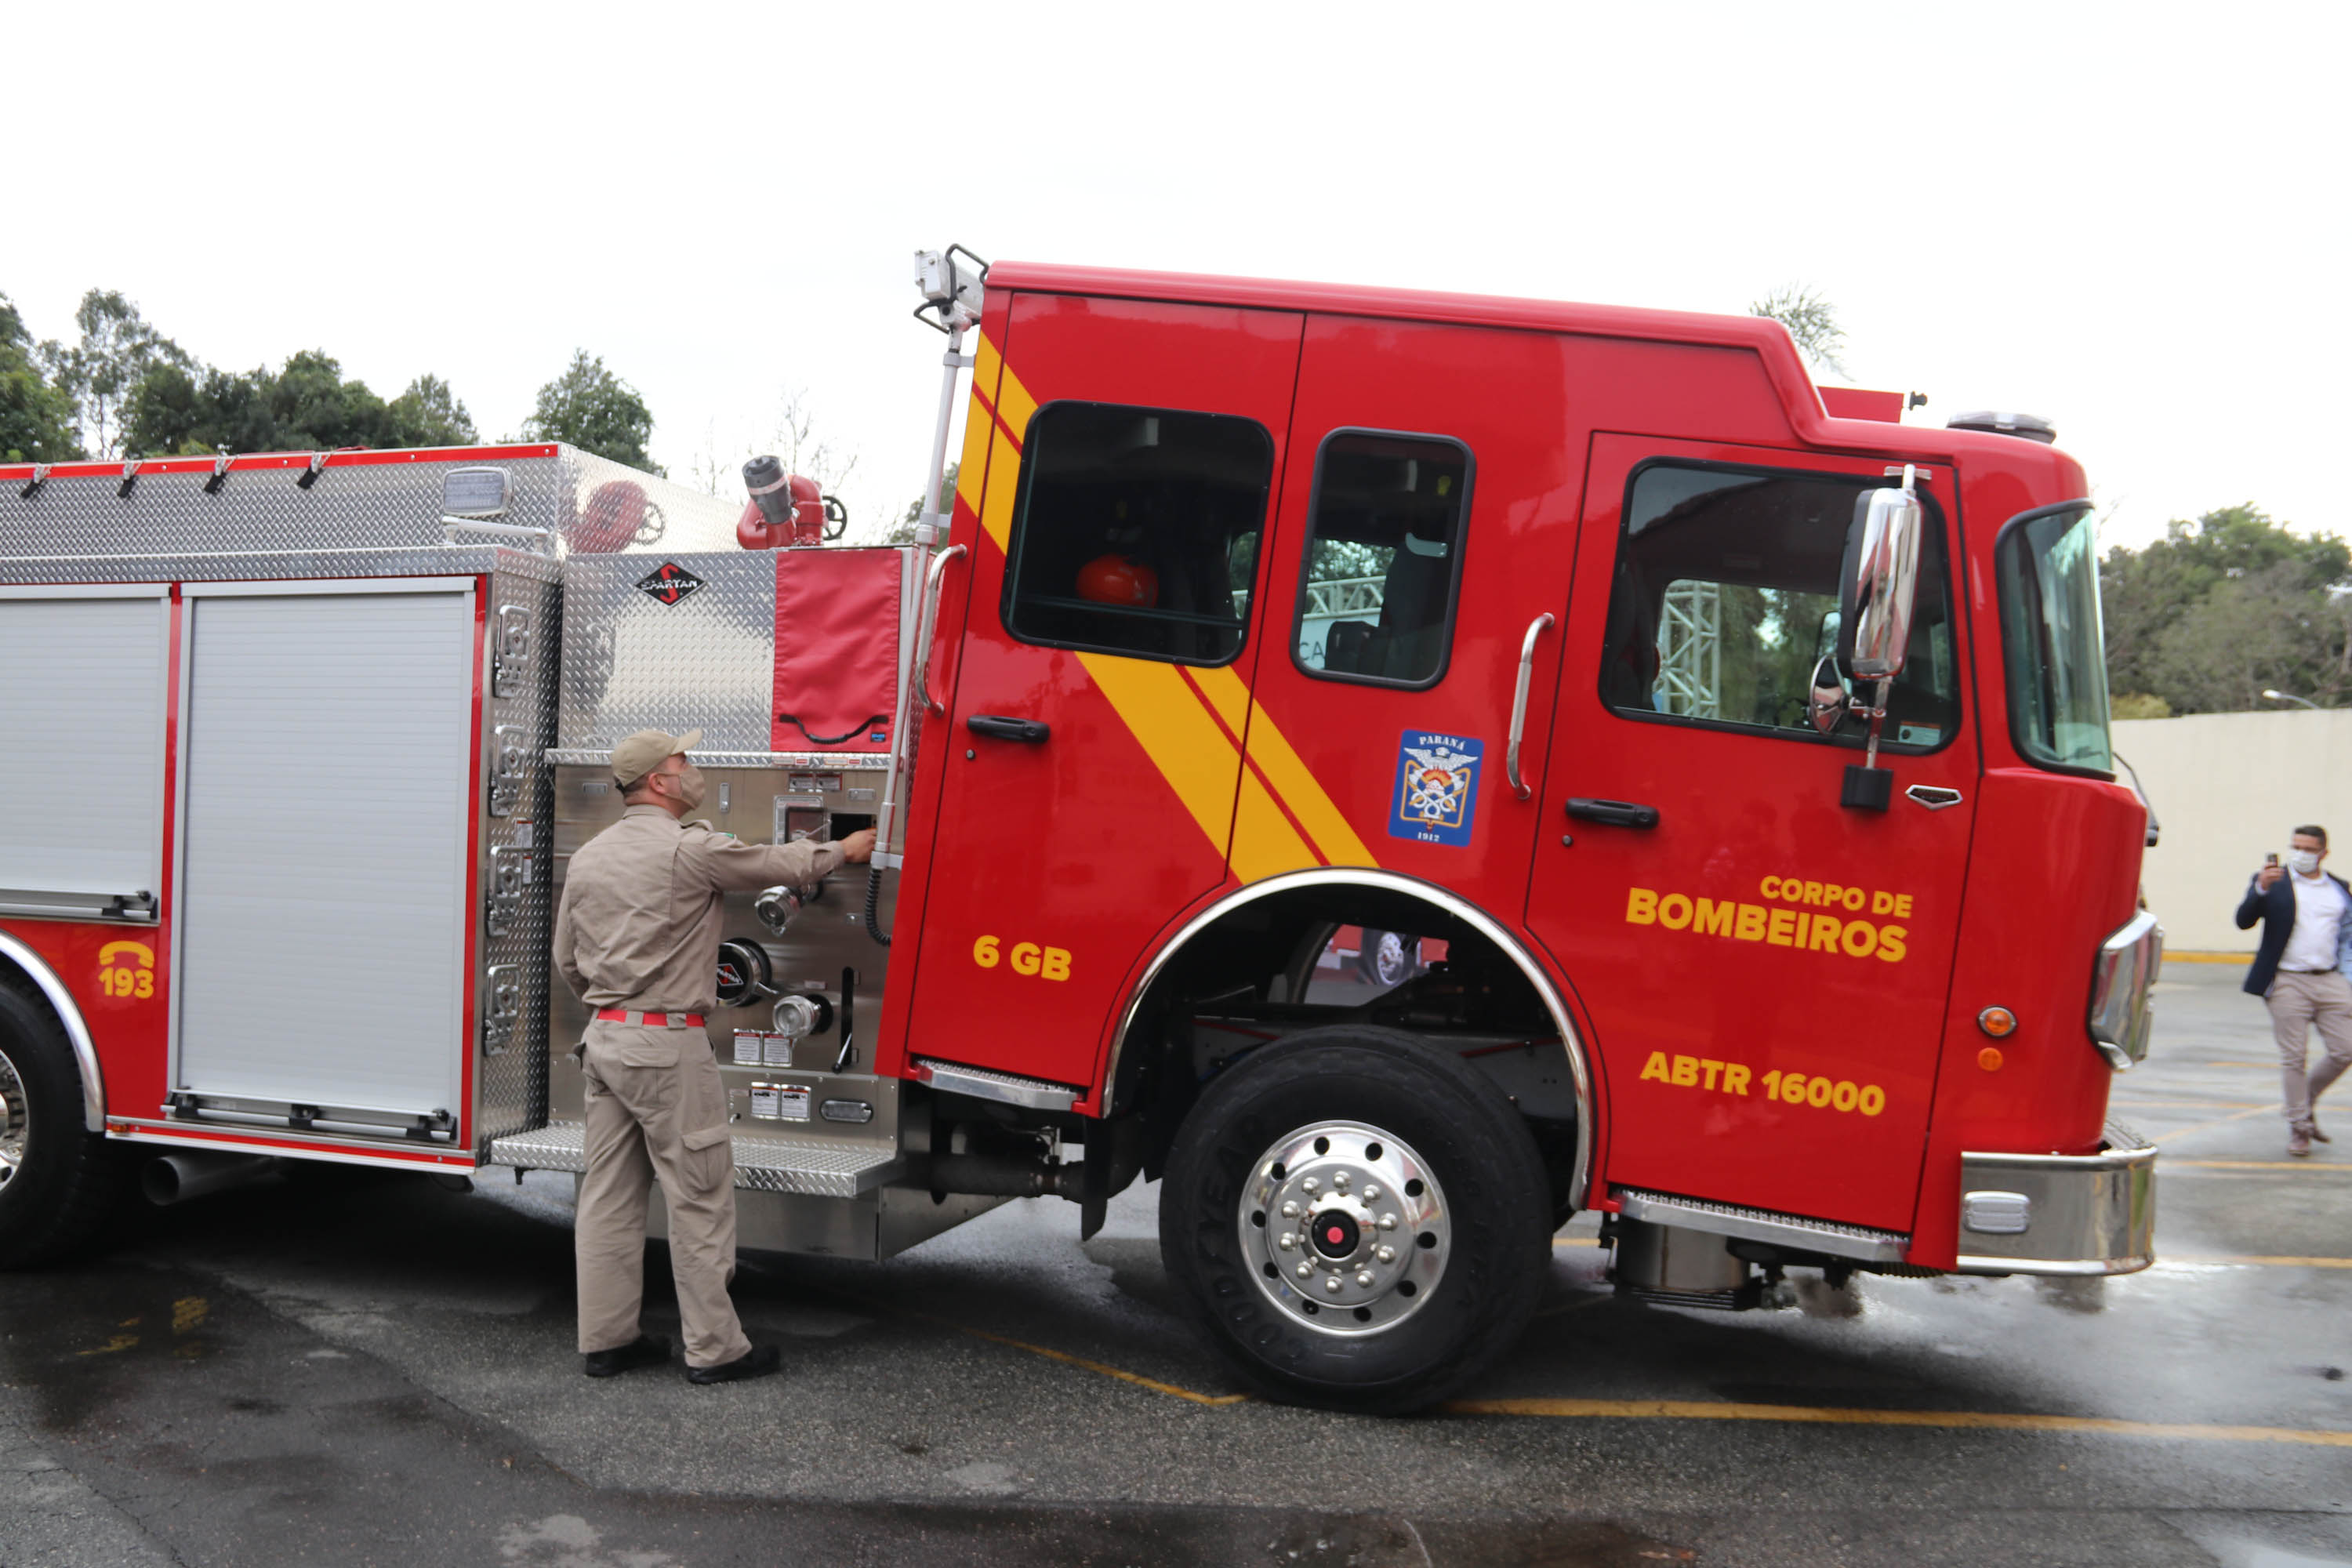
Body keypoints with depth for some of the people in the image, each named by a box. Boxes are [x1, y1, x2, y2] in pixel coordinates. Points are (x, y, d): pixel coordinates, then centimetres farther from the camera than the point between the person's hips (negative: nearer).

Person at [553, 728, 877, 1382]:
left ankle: (606, 1339, 19)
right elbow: (782, 864, -2)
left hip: (604, 1036, 8)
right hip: (667, 1043, -8)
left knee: (609, 1193, 12)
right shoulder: (690, 848, -13)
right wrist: (844, 849, 16)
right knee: (699, 1197, -1)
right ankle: (714, 1348, 6)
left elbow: (567, 959, 17)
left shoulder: (589, 856, 11)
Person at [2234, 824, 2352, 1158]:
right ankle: (2299, 1126, 11)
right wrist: (2261, 890, -24)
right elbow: (2243, 921, -9)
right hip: (2288, 982, -4)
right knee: (2294, 1057, -1)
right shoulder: (2272, 882, 2)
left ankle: (2306, 1102, 25)